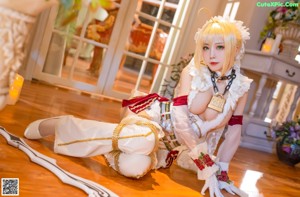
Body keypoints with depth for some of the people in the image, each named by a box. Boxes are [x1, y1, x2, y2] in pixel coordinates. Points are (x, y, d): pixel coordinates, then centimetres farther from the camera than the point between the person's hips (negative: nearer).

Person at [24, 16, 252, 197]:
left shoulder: (241, 86, -8)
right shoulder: (192, 72, -17)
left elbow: (234, 131, -2)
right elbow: (180, 119, -24)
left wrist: (222, 172, -9)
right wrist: (207, 166, -27)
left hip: (173, 144, 3)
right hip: (157, 117, -3)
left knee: (134, 168, -21)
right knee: (142, 140, -36)